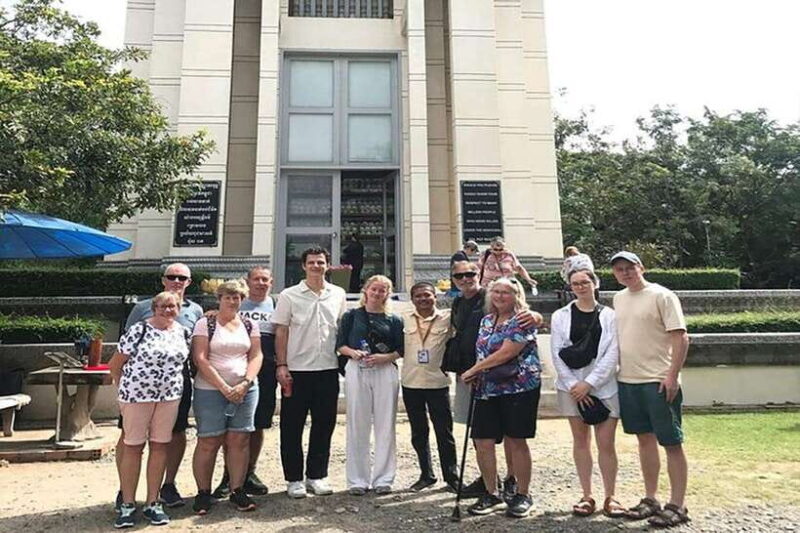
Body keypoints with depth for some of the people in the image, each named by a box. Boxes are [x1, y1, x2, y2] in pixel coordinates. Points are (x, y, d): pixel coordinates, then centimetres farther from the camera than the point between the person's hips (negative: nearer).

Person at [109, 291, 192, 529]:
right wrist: (125, 390, 0)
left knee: (160, 446, 8)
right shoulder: (138, 330, -9)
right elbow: (115, 364, -4)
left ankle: (153, 503, 19)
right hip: (137, 396, -4)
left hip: (170, 397, 4)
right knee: (132, 447, 5)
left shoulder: (183, 332, 5)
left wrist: (176, 386, 8)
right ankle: (128, 505, 17)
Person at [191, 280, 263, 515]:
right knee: (208, 442, 0)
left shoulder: (250, 325, 10)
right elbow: (200, 359, -8)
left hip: (245, 390, 3)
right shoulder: (205, 324, 0)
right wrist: (224, 387, -13)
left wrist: (245, 383, -10)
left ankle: (237, 490, 15)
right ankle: (203, 492, 14)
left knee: (240, 440, 4)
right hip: (210, 390, -3)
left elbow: (256, 356, 6)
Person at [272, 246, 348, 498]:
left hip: (328, 370, 3)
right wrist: (281, 366, -8)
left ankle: (317, 475, 24)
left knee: (324, 425, 10)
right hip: (297, 370, -2)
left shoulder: (338, 294, 7)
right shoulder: (289, 295, -1)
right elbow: (281, 332, -2)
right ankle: (294, 478, 19)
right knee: (292, 427, 5)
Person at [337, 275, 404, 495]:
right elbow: (340, 345, 7)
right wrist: (353, 352, -12)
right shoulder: (351, 316, 9)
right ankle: (357, 480, 13)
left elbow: (400, 350, 7)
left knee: (385, 425, 3)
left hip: (385, 372, 1)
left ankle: (383, 478, 14)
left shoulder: (394, 320, 10)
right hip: (356, 371, 0)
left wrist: (384, 357, -10)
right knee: (357, 425, 2)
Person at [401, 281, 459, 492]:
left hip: (438, 382, -2)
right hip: (411, 383, 3)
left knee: (444, 433, 5)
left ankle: (451, 476, 20)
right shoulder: (404, 320, 3)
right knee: (418, 433, 13)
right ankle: (426, 475, 27)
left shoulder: (447, 318, -2)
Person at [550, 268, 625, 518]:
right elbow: (557, 354, -1)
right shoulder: (560, 316, 4)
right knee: (581, 440, 8)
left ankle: (610, 497, 13)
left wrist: (589, 383, -12)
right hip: (572, 385, 1)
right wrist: (574, 385, -9)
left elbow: (612, 354, -5)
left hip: (604, 386, -1)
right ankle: (586, 496, 18)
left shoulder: (609, 316, 1)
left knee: (606, 443, -1)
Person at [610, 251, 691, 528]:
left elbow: (680, 338, -13)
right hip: (627, 381, 7)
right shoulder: (618, 298, 12)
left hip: (658, 382, -7)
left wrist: (672, 376, -18)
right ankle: (651, 500, 25)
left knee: (671, 443, 2)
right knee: (645, 439, 14)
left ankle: (677, 506, 12)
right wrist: (617, 371, 15)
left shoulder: (662, 296, -8)